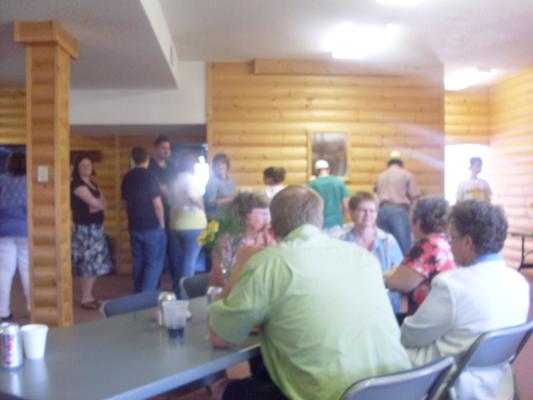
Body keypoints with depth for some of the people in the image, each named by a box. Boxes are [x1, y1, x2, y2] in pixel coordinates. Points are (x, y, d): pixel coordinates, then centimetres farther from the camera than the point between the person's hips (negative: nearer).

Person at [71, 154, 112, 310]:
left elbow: (103, 204, 11)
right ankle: (85, 299, -1)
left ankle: (89, 296, 16)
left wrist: (97, 204, -11)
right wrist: (100, 203, 4)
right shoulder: (77, 184, -9)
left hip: (96, 228, 9)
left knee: (94, 263, 9)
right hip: (85, 228, -9)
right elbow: (94, 203, -18)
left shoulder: (92, 184, 18)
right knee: (88, 263, -8)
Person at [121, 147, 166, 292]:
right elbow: (157, 205, -16)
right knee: (154, 263, -1)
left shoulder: (127, 178, 6)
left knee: (138, 263, 12)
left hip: (134, 227, 6)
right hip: (152, 227, -6)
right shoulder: (149, 178, -14)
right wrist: (162, 224, -5)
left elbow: (126, 203, 14)